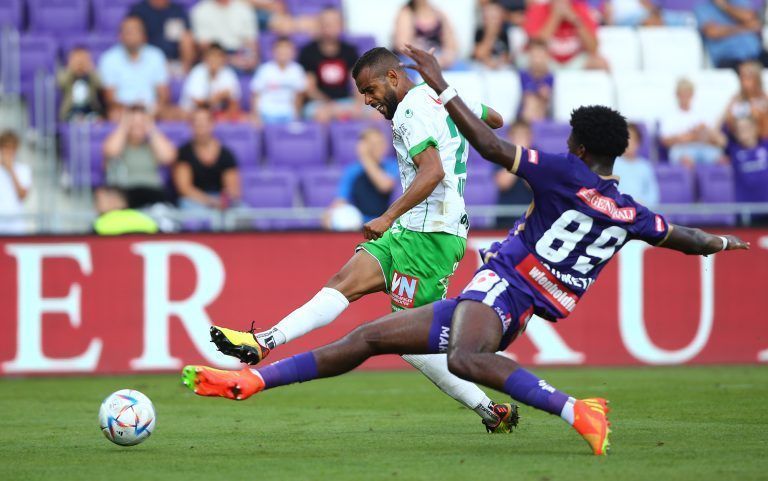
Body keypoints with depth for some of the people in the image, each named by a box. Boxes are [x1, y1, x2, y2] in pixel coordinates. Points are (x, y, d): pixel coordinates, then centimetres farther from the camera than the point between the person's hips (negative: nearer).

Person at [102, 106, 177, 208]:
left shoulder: (151, 145, 21)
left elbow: (168, 157, -1)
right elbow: (110, 151, -10)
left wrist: (151, 130, 6)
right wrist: (123, 128, 3)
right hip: (123, 190, -1)